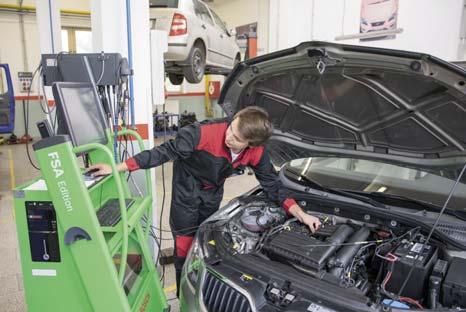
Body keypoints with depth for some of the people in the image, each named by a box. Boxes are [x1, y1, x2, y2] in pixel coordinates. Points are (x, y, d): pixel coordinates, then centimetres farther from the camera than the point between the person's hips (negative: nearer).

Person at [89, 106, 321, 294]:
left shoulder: (257, 153, -22)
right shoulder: (205, 133, -37)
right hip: (187, 189, -3)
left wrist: (301, 214, -21)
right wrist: (117, 168, -31)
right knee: (185, 246, -1)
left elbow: (273, 188, -10)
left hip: (213, 193, 4)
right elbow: (165, 152, -31)